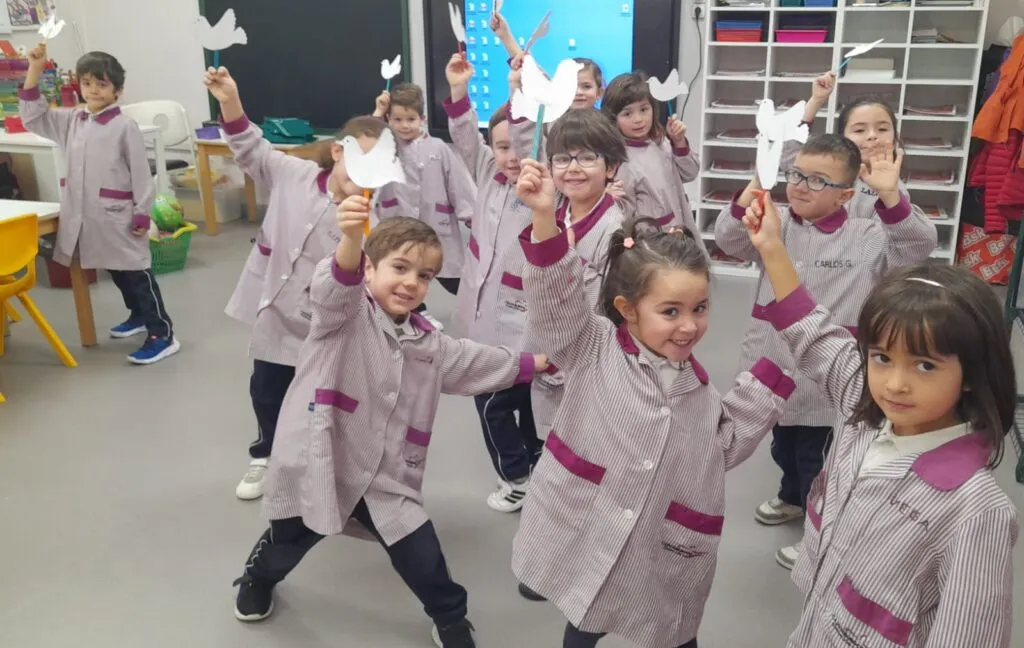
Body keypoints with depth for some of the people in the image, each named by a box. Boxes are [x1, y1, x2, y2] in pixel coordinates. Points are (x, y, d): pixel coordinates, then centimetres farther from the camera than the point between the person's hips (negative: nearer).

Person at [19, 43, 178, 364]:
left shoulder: (125, 127, -11)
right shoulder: (71, 121, 7)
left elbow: (141, 174, -10)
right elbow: (32, 116, 7)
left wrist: (142, 215, -11)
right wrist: (34, 69, -2)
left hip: (118, 217, -6)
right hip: (86, 217, 6)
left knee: (137, 273, -3)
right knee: (116, 272, 20)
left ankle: (163, 335, 0)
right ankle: (139, 315, 39)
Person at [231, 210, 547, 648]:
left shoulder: (427, 342, 8)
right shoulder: (346, 310, -12)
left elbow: (474, 361, 22)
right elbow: (332, 287, -35)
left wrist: (533, 363, 22)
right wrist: (350, 240, -56)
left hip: (385, 478, 4)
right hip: (317, 463, -4)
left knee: (422, 557, 3)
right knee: (290, 541, 20)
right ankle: (258, 578, 55)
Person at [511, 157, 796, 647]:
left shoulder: (696, 388, 4)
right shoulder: (593, 347, -10)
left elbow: (726, 446, 10)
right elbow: (555, 296, -24)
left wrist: (771, 375, 3)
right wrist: (545, 219, -40)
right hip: (580, 547, -3)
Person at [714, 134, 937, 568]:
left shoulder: (867, 237, -11)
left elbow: (917, 248, -23)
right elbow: (728, 239, -13)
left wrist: (890, 197, -39)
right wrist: (751, 192, -32)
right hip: (775, 367, 5)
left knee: (815, 457, 9)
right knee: (783, 445, 28)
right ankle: (793, 497, 55)